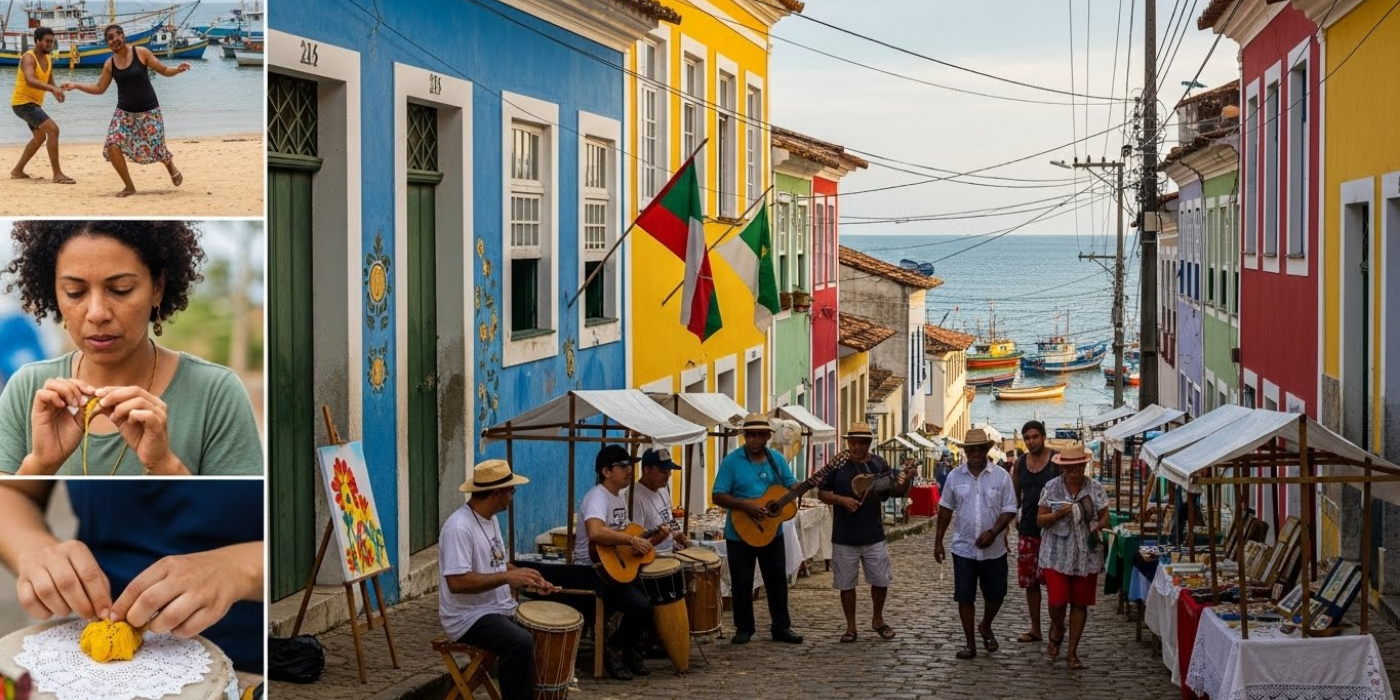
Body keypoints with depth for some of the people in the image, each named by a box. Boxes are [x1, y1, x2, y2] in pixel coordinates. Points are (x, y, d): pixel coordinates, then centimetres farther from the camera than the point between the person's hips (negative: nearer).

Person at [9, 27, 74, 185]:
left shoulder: (48, 59, 8)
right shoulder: (29, 58, -19)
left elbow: (49, 82, 15)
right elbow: (30, 80, -37)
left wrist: (56, 91, -9)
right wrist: (52, 88, -50)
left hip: (33, 103, 10)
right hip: (23, 102, -10)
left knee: (40, 137, 26)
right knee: (53, 129, -23)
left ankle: (17, 171, 38)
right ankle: (57, 174, -26)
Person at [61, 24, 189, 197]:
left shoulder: (141, 53, -9)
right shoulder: (110, 64, 1)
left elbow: (164, 71, -5)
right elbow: (99, 88, 10)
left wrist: (178, 70, -25)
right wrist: (76, 85, 1)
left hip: (149, 111, -3)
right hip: (124, 112, 3)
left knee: (155, 149, 0)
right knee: (112, 146, -16)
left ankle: (171, 166, 39)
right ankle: (129, 187, -1)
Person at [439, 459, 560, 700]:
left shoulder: (490, 519, 10)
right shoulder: (459, 527, -22)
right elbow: (456, 582, -29)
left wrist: (525, 578, 3)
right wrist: (508, 576, -29)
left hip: (500, 608, 10)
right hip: (469, 617, -10)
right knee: (521, 642, -31)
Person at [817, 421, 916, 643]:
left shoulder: (878, 463, 1)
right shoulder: (837, 464, -5)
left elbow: (896, 490, 2)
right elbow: (822, 493, -2)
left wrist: (907, 478, -18)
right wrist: (841, 500, -19)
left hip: (874, 535, 2)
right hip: (844, 538, -2)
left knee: (881, 580, 9)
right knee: (846, 584, 7)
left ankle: (877, 619, 31)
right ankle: (851, 627, 20)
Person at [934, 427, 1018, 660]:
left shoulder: (1001, 477, -4)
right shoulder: (955, 477, 1)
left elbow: (1009, 510, -4)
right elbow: (945, 510, 8)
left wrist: (993, 532, -19)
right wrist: (938, 542, 8)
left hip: (993, 550, 0)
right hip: (963, 549, 1)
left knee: (995, 595, 9)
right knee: (964, 597, 1)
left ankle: (986, 628, 38)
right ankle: (970, 643, 12)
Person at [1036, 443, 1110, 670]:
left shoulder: (1095, 488, 0)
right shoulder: (1051, 488, -2)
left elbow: (1105, 517, 6)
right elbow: (1040, 520, 1)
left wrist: (1098, 526, -16)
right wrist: (1058, 515, -18)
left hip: (1087, 556, 1)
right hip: (1057, 555, -1)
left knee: (1080, 603, 5)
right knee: (1057, 601, -10)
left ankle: (1073, 652, 17)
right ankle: (1056, 631, 25)